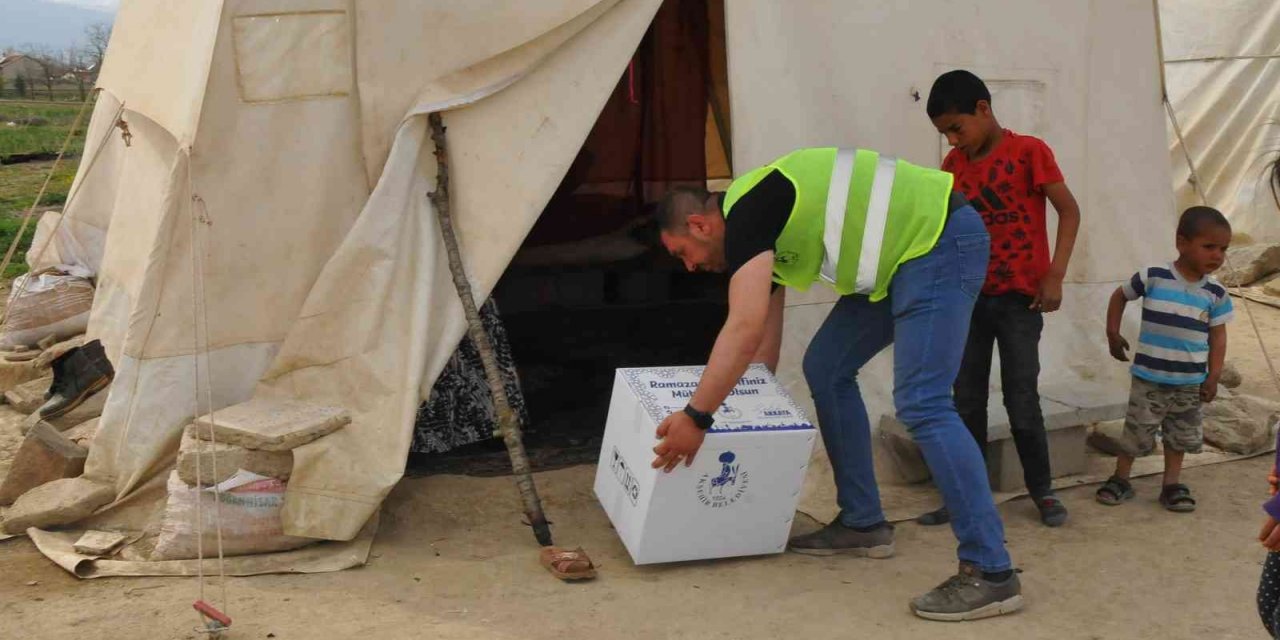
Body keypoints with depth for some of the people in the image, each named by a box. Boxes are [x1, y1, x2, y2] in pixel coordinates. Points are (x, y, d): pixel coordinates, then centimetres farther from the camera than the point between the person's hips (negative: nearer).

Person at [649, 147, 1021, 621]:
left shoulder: (744, 213, -15)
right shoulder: (757, 227, 15)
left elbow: (744, 332, -24)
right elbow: (764, 339, 22)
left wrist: (695, 418, -20)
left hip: (940, 242, -10)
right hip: (906, 255, 10)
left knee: (921, 404, -17)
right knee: (826, 369, 12)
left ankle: (991, 572, -14)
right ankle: (863, 523, 18)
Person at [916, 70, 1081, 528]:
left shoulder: (1029, 151, -8)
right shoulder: (953, 164, 7)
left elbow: (1069, 210, -7)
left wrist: (1054, 275, -14)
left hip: (1019, 297, -5)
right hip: (969, 296, 5)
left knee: (1021, 400, -1)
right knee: (967, 401, 7)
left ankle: (1043, 491, 16)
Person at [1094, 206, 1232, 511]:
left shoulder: (1216, 293, -4)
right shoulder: (1153, 277, -13)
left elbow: (1218, 336, 3)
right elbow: (1120, 295, 5)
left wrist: (1213, 377, -1)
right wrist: (1113, 334, 2)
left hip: (1190, 382, 3)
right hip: (1149, 377, -3)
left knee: (1181, 435, 14)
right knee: (1136, 432, 6)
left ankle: (1171, 484, 27)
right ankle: (1120, 479, 21)